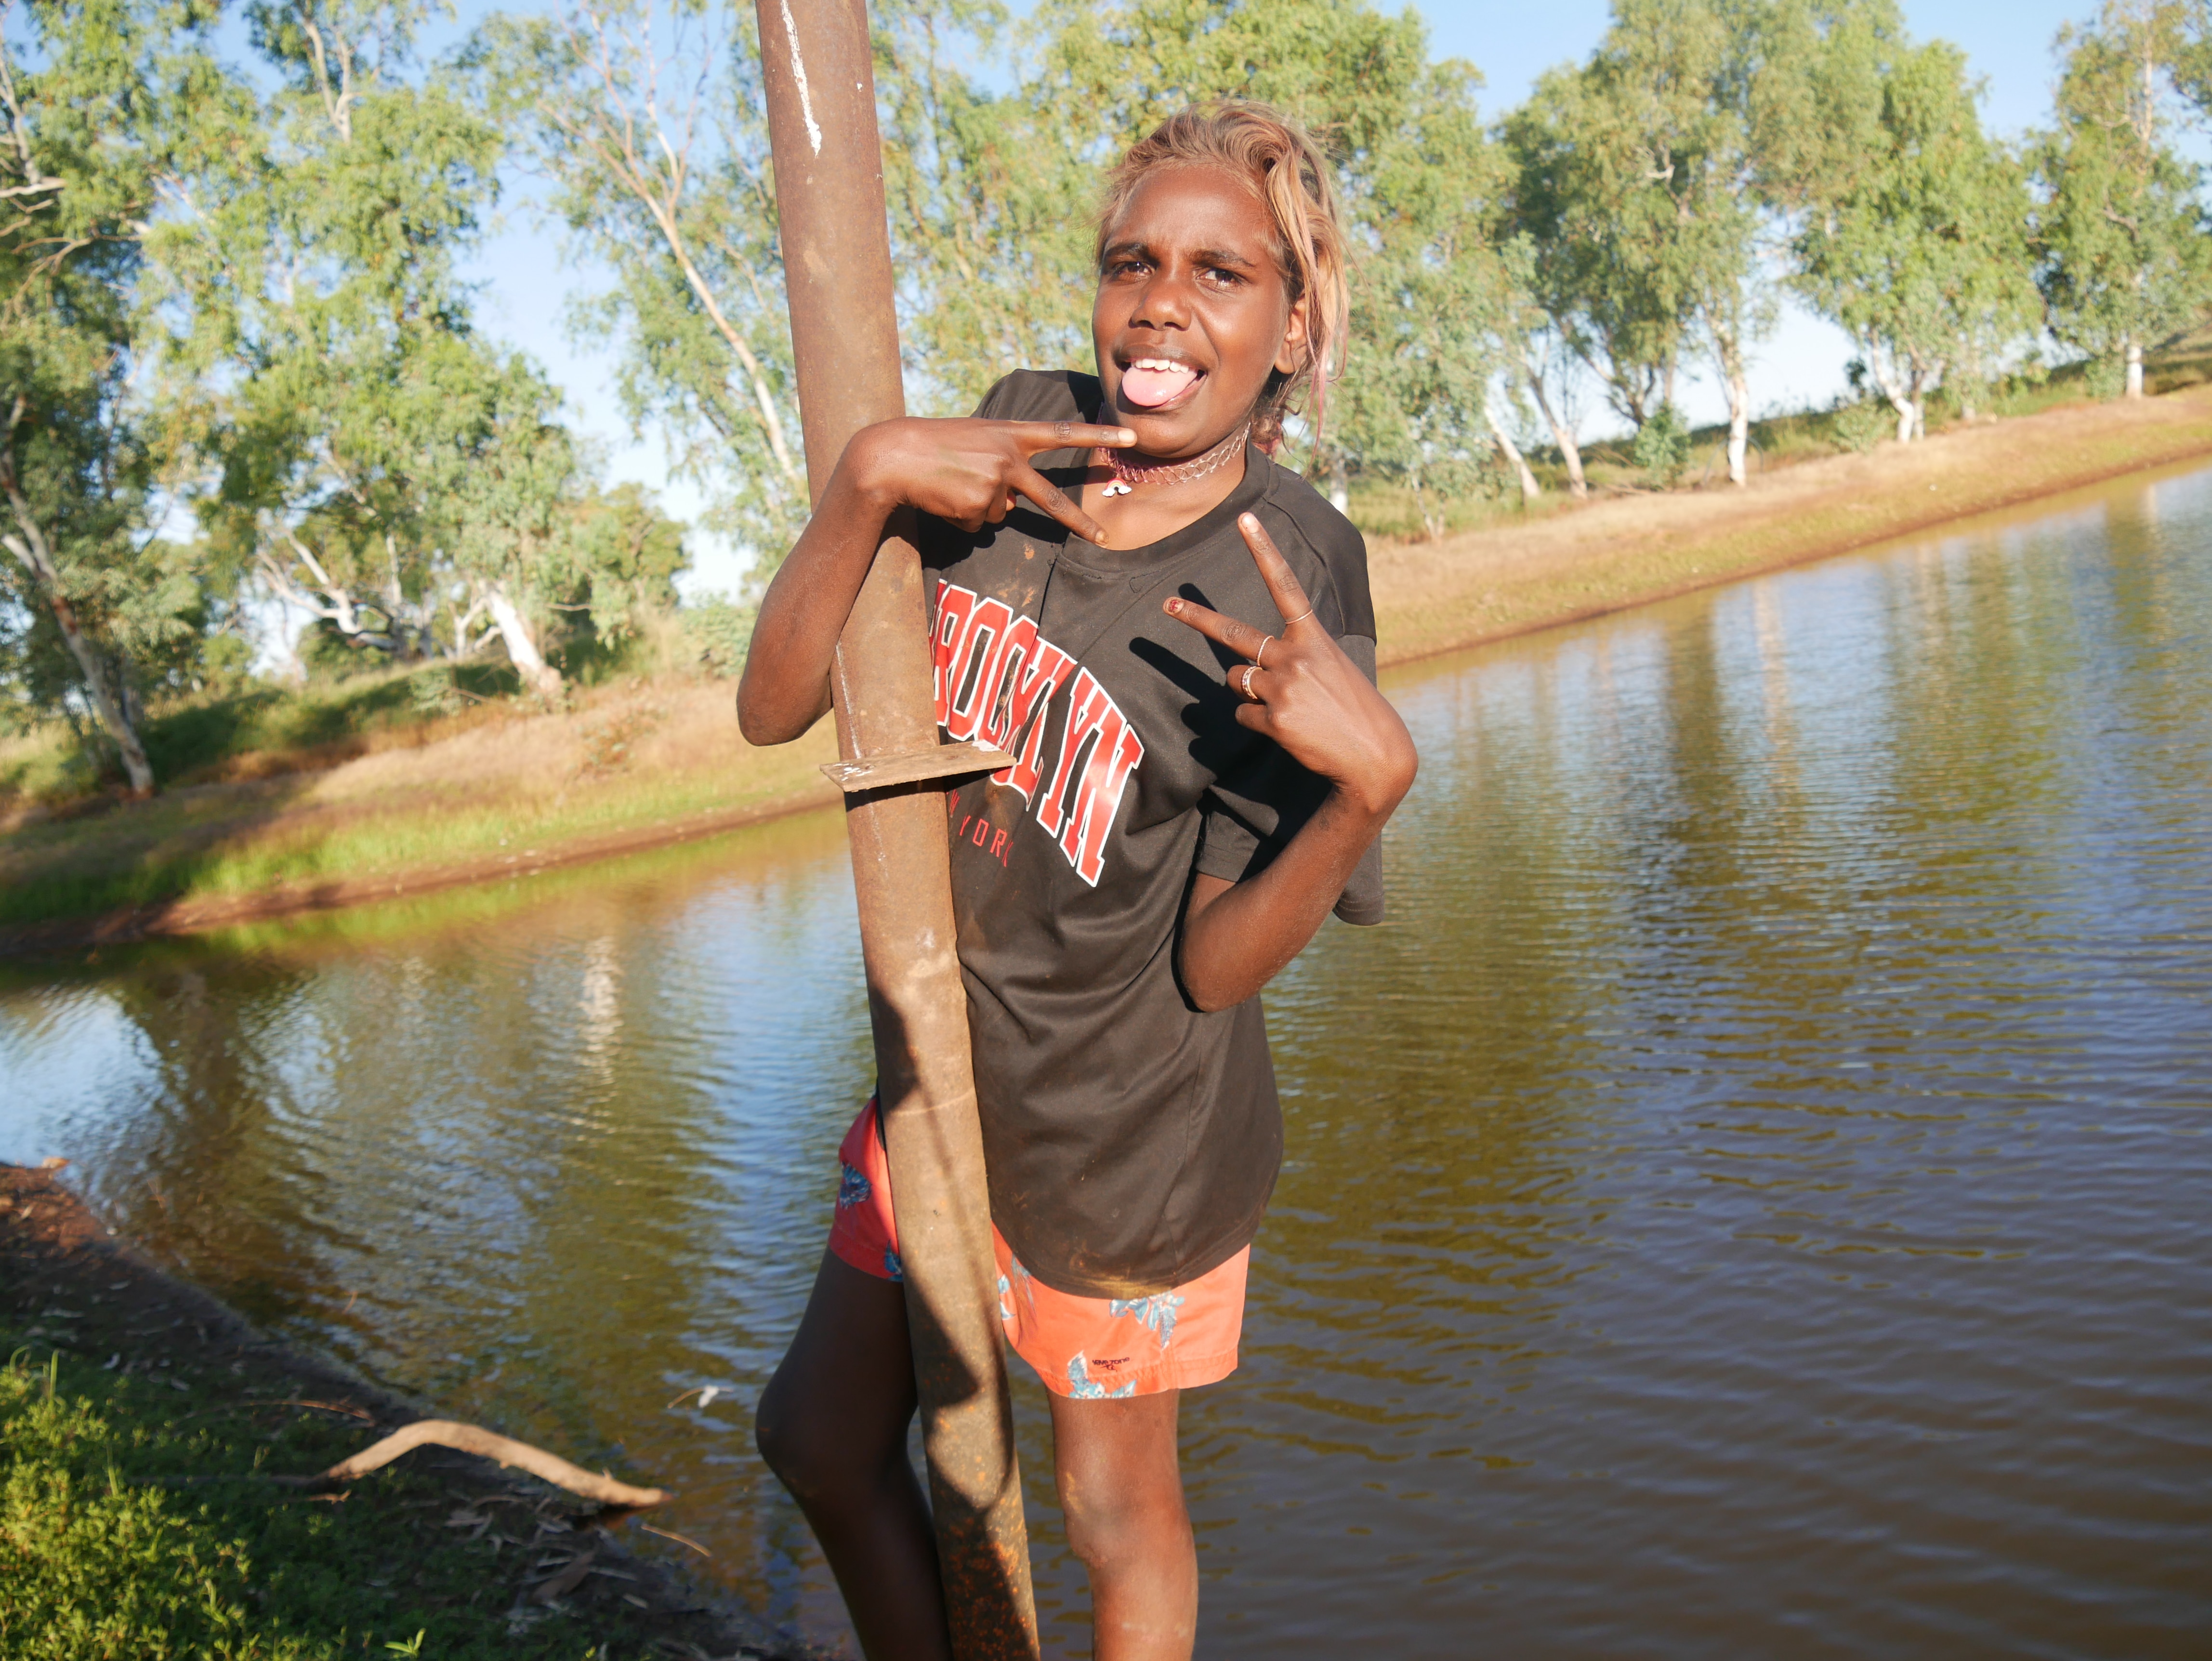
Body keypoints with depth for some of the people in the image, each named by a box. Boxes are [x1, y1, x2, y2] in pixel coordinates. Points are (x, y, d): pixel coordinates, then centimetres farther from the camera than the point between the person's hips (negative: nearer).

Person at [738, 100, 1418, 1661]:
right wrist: (867, 475, -24)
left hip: (1127, 1133, -5)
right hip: (941, 1070, 6)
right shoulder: (1025, 435, -9)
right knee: (821, 1440, 21)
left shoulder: (1296, 578, -22)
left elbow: (1216, 966, -21)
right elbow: (775, 707, -11)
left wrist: (1373, 776, -37)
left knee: (1116, 1502, 18)